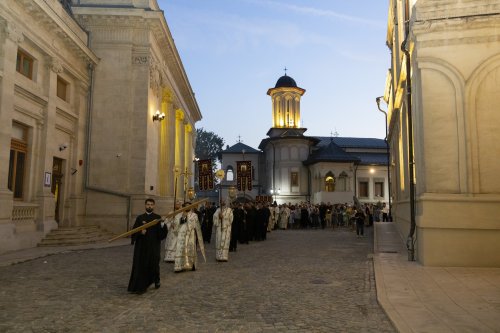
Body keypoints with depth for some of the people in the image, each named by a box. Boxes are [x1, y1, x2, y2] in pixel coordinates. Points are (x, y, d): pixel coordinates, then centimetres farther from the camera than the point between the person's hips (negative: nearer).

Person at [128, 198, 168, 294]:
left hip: (154, 246, -1)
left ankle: (156, 280, 33)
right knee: (141, 265, -1)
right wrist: (140, 232, -17)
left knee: (153, 264, 7)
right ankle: (140, 286, 7)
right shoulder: (140, 218, 5)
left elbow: (164, 231, -7)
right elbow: (134, 231, 3)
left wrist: (162, 224, -28)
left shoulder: (158, 218, 2)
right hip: (142, 246, 1)